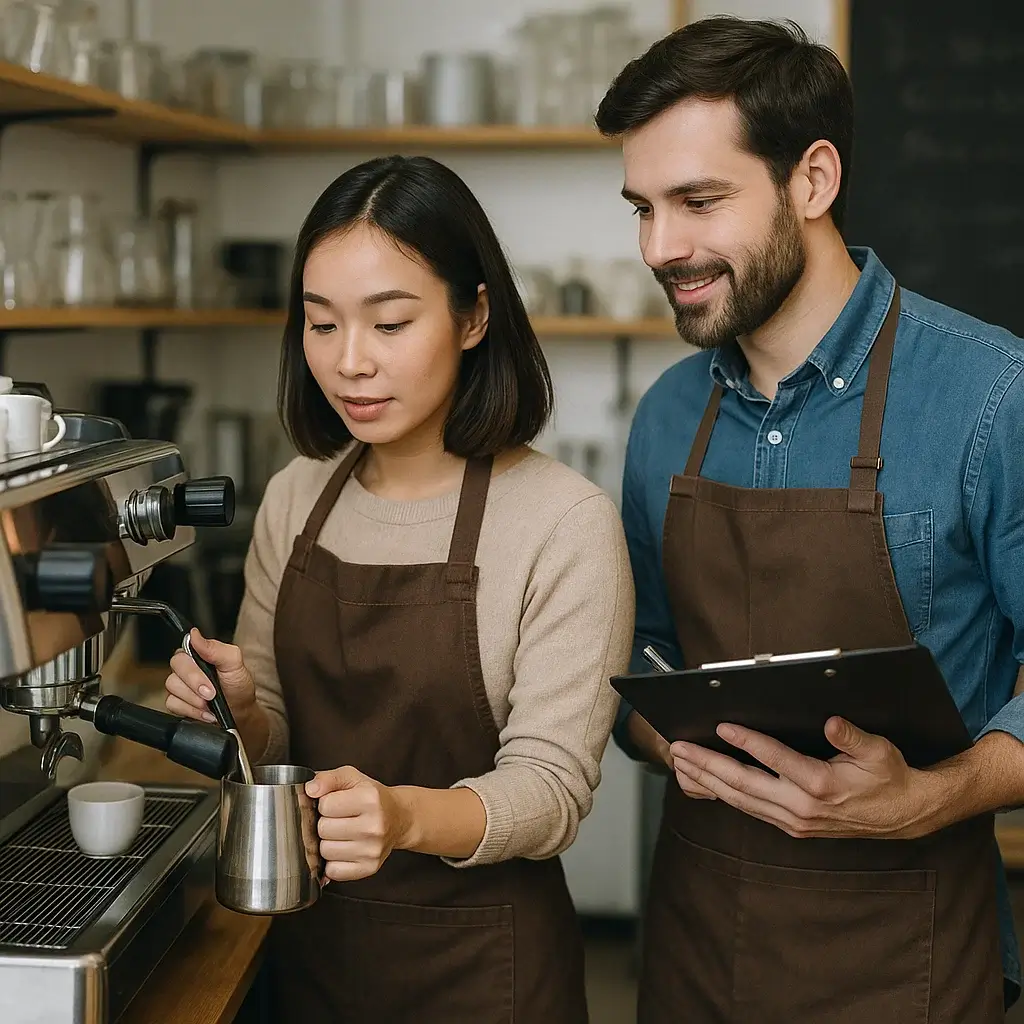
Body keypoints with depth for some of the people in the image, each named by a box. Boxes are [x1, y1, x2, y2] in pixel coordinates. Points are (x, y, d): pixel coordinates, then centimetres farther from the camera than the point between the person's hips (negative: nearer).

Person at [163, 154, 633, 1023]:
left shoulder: (565, 522, -17)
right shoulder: (295, 500, 0)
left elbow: (551, 785, -17)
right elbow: (273, 740, 6)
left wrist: (408, 818, -35)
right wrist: (239, 713, -15)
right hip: (313, 945, 5)